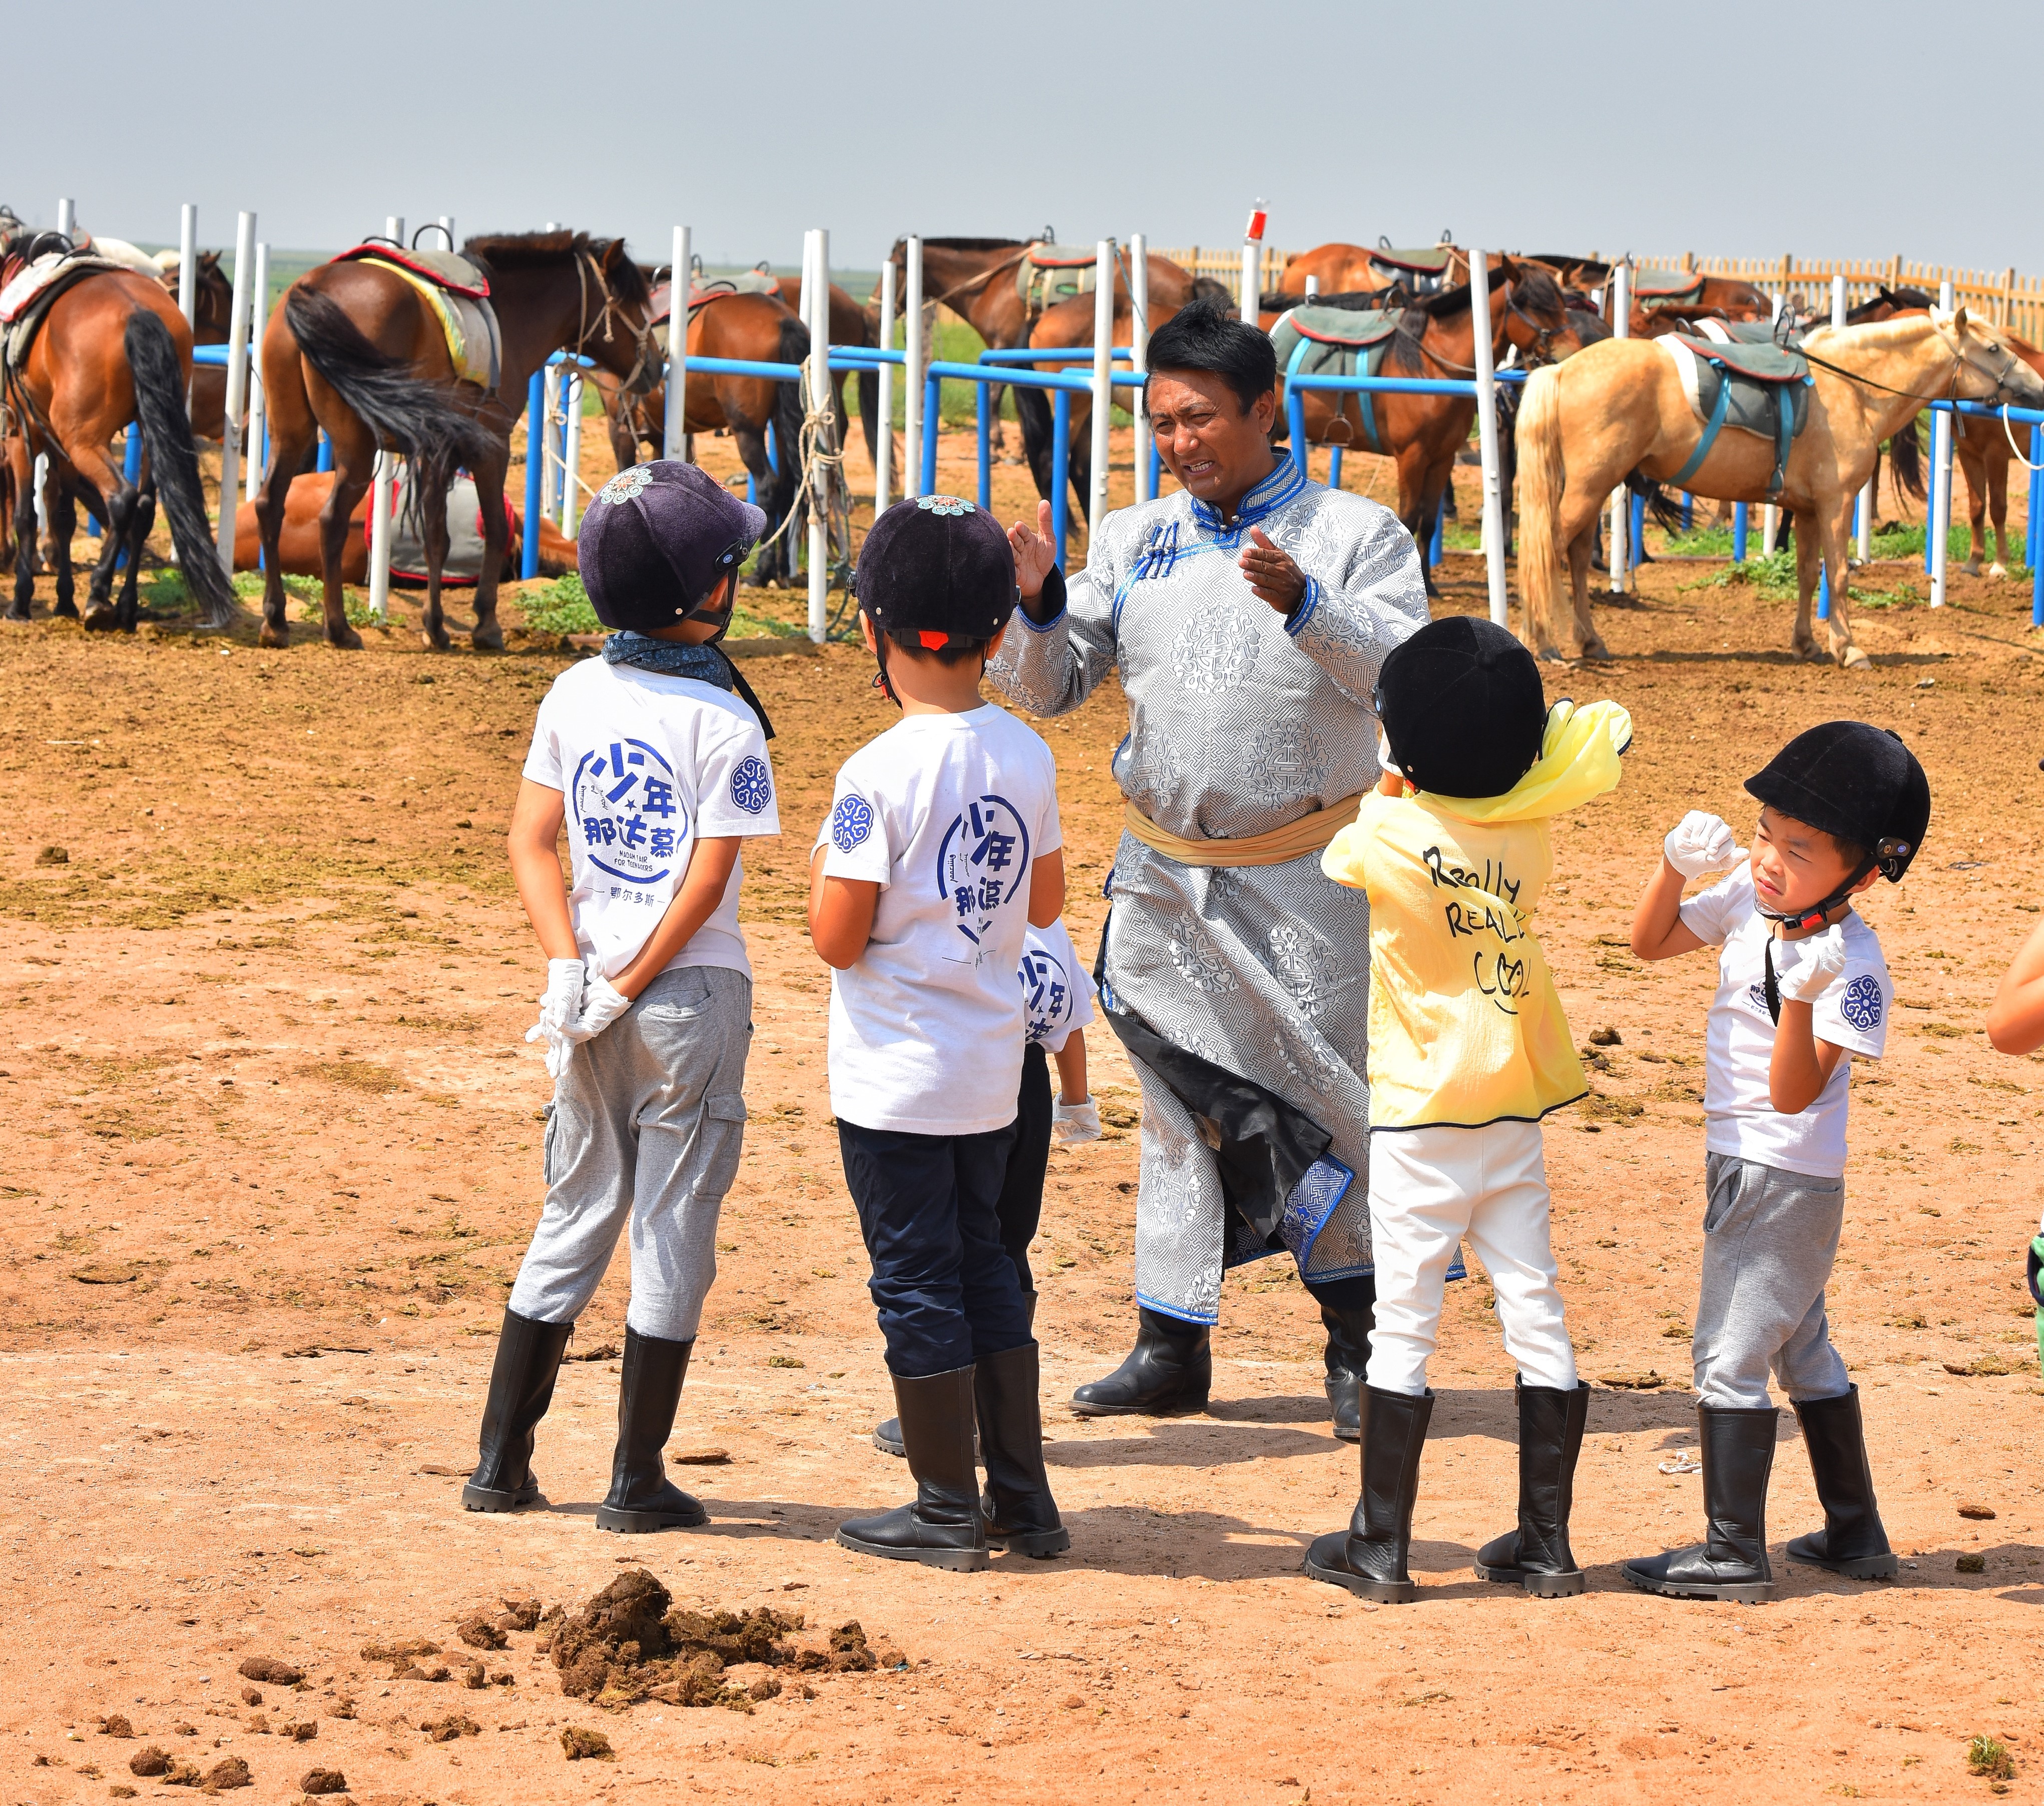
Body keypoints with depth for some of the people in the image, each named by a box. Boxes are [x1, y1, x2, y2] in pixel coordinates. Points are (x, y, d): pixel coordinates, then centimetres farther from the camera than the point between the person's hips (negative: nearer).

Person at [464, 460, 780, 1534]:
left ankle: (500, 1464, 16)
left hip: (591, 998, 5)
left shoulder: (575, 695, 3)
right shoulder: (723, 723, -12)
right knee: (672, 1233, 4)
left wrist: (571, 967, -5)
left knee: (574, 1220, 15)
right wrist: (628, 991, -10)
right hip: (691, 999, -5)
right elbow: (707, 883, -16)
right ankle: (637, 1480, 7)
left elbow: (531, 843, 0)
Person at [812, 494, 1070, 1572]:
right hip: (991, 1069, 6)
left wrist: (824, 865, 0)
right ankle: (1023, 1500, 22)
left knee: (916, 1283, 4)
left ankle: (948, 1513, 10)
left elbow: (837, 941, -18)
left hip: (896, 1077, -6)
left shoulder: (879, 774, -19)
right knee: (983, 1267, 18)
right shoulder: (1028, 757, 0)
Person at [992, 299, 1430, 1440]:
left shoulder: (1357, 533, -4)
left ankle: (1359, 1346, 12)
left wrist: (1303, 604, -32)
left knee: (1330, 1099, -1)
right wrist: (1034, 605, -14)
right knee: (1180, 1105, 10)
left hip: (1307, 871, -4)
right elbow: (1049, 688, 6)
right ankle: (1173, 1347, 17)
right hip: (1165, 874, 4)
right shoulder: (1132, 543, 8)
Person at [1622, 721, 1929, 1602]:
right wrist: (1677, 865, -5)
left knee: (1729, 1355, -7)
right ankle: (1855, 1533, 30)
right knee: (1802, 1349, 19)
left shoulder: (1852, 966, -23)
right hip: (1745, 1166, 9)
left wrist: (1801, 998, -42)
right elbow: (1651, 942, 12)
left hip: (1782, 1180, -9)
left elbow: (1794, 1094, -27)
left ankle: (1733, 1555, -1)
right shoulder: (1750, 900, -1)